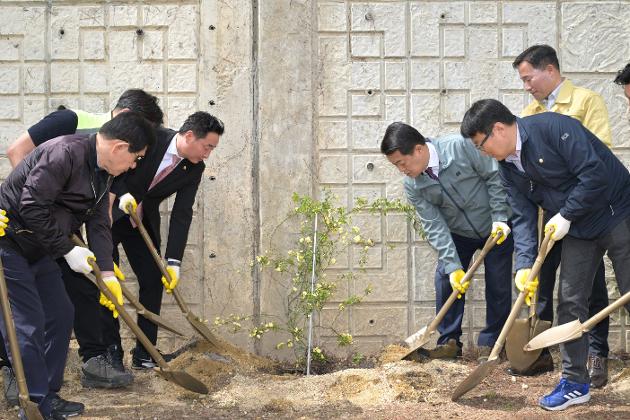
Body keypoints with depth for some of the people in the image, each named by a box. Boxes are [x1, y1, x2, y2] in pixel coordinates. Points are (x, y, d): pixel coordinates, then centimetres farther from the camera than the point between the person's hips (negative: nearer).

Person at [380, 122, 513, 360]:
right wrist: (453, 266, -24)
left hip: (496, 227, -3)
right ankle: (449, 341, 4)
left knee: (498, 285, -1)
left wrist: (500, 218, -20)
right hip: (458, 233, 3)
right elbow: (435, 226, -17)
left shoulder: (460, 147, -30)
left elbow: (494, 176, -20)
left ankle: (491, 343, 11)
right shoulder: (412, 186, -17)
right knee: (446, 281, -7)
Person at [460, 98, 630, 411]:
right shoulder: (508, 167, 3)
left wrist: (566, 215, -18)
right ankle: (575, 383, 15)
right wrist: (524, 264, -11)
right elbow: (523, 217, 2)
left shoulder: (553, 128, -23)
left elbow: (595, 173, -27)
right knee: (570, 300, 5)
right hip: (578, 230, 8)